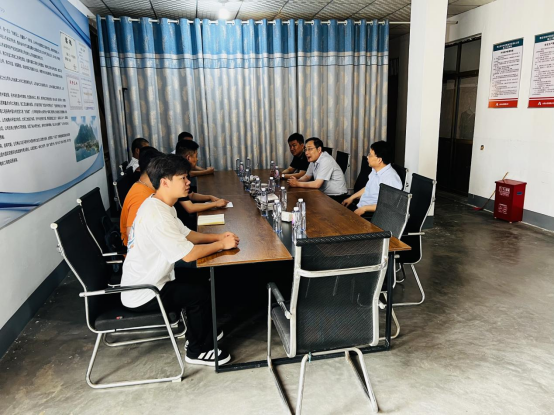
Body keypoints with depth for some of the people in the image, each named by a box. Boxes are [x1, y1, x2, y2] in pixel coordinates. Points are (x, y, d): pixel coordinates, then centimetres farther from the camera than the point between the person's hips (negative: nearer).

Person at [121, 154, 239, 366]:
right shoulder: (156, 214, -29)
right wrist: (221, 245, -15)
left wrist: (218, 236, -1)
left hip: (148, 280, 10)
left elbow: (185, 234, 12)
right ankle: (198, 351, 11)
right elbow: (188, 254, -30)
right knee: (201, 292, -10)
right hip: (143, 294, -10)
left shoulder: (159, 205, 4)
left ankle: (198, 331, 31)